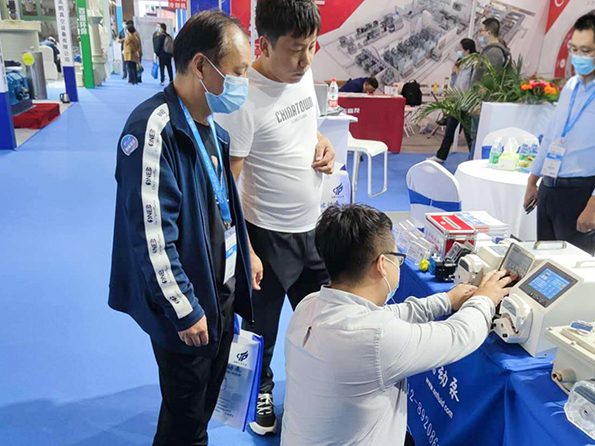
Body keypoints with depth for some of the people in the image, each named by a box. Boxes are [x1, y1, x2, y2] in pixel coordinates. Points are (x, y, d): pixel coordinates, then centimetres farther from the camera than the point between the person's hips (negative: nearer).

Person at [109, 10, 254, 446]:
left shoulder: (210, 124, 5)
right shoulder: (154, 128, -24)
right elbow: (151, 234, -26)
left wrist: (245, 259, 17)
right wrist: (185, 311, -18)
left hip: (221, 295, 8)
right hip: (186, 310, -8)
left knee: (209, 399, 25)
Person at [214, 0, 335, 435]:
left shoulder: (304, 74, -1)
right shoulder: (244, 98, -23)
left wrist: (323, 142, -3)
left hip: (314, 226, 7)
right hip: (268, 234, -6)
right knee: (261, 325, 16)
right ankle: (260, 391, 44)